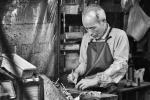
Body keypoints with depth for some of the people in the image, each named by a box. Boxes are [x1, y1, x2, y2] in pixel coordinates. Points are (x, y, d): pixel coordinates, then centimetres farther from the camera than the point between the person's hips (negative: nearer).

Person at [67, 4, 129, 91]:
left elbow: (120, 65, -12)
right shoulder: (86, 38, 16)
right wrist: (76, 73, 4)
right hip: (87, 88, 4)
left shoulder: (119, 35, -4)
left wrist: (96, 80, -18)